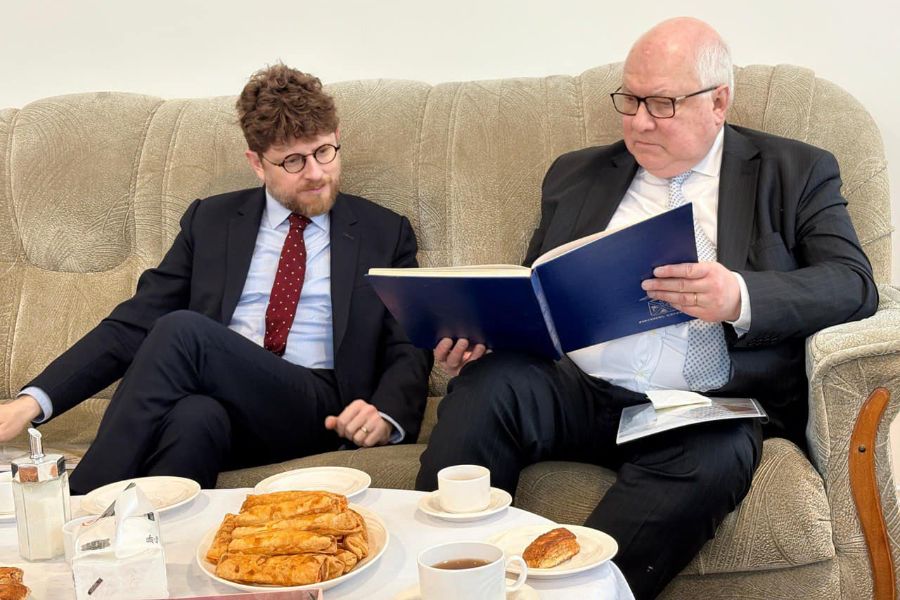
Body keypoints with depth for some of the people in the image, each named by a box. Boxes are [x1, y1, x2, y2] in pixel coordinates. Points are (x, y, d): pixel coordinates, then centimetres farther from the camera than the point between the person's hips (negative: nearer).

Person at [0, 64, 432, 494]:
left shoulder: (385, 233, 12)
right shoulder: (210, 221, 16)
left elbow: (408, 352, 10)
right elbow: (133, 325, 11)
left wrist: (386, 416, -14)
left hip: (316, 412, -1)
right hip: (215, 398, 1)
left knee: (182, 330, -28)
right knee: (195, 417, -38)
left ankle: (80, 506, -21)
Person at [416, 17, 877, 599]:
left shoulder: (797, 174, 12)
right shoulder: (577, 175, 21)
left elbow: (854, 284, -1)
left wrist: (739, 298, -21)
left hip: (702, 410, -2)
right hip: (574, 390, 3)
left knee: (714, 459, -36)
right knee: (487, 385, -28)